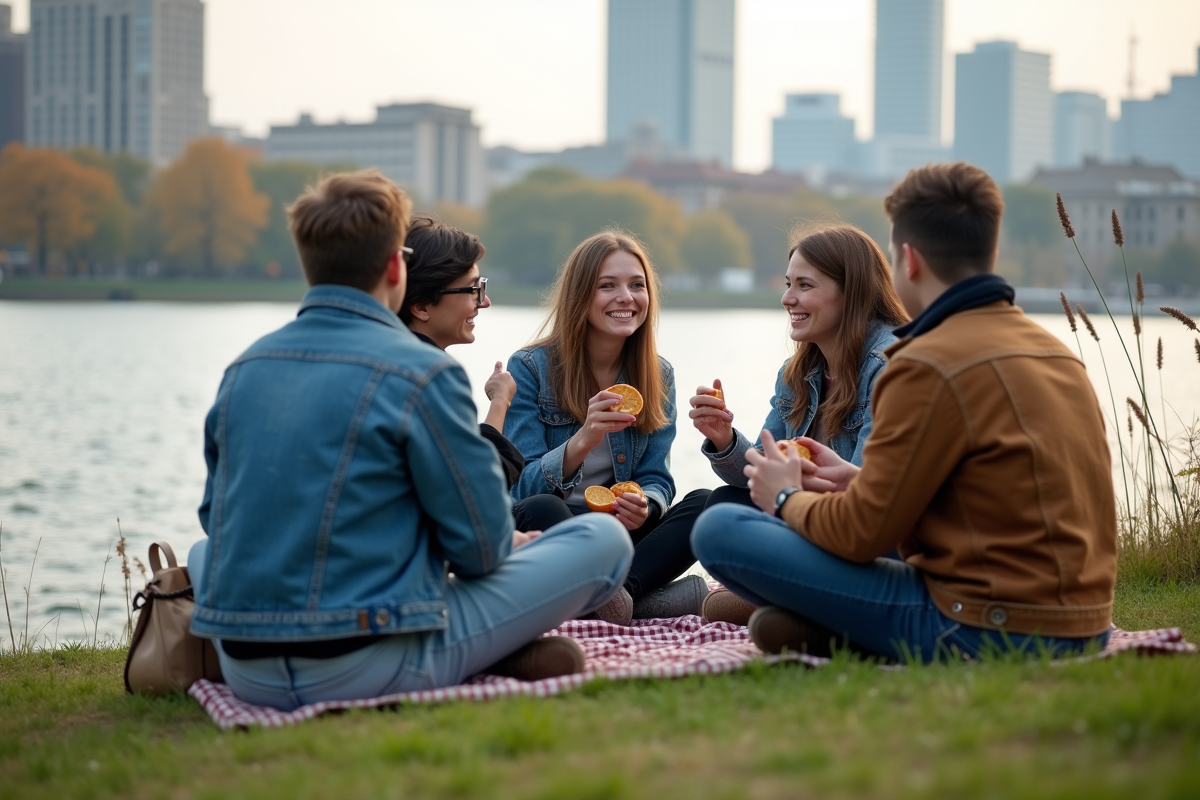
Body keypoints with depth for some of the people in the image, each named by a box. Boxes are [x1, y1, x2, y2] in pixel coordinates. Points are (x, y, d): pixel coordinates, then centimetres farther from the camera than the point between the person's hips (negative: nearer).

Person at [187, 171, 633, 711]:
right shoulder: (421, 373, -11)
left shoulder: (244, 368, 8)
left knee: (205, 550, 40)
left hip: (247, 675, 5)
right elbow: (480, 545, -8)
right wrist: (510, 542, 17)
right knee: (604, 539, 4)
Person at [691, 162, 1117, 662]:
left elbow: (862, 534, -11)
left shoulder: (930, 366, -15)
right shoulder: (1057, 353, 11)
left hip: (986, 633, -9)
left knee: (719, 531, -8)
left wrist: (789, 499, 10)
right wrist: (860, 480, 23)